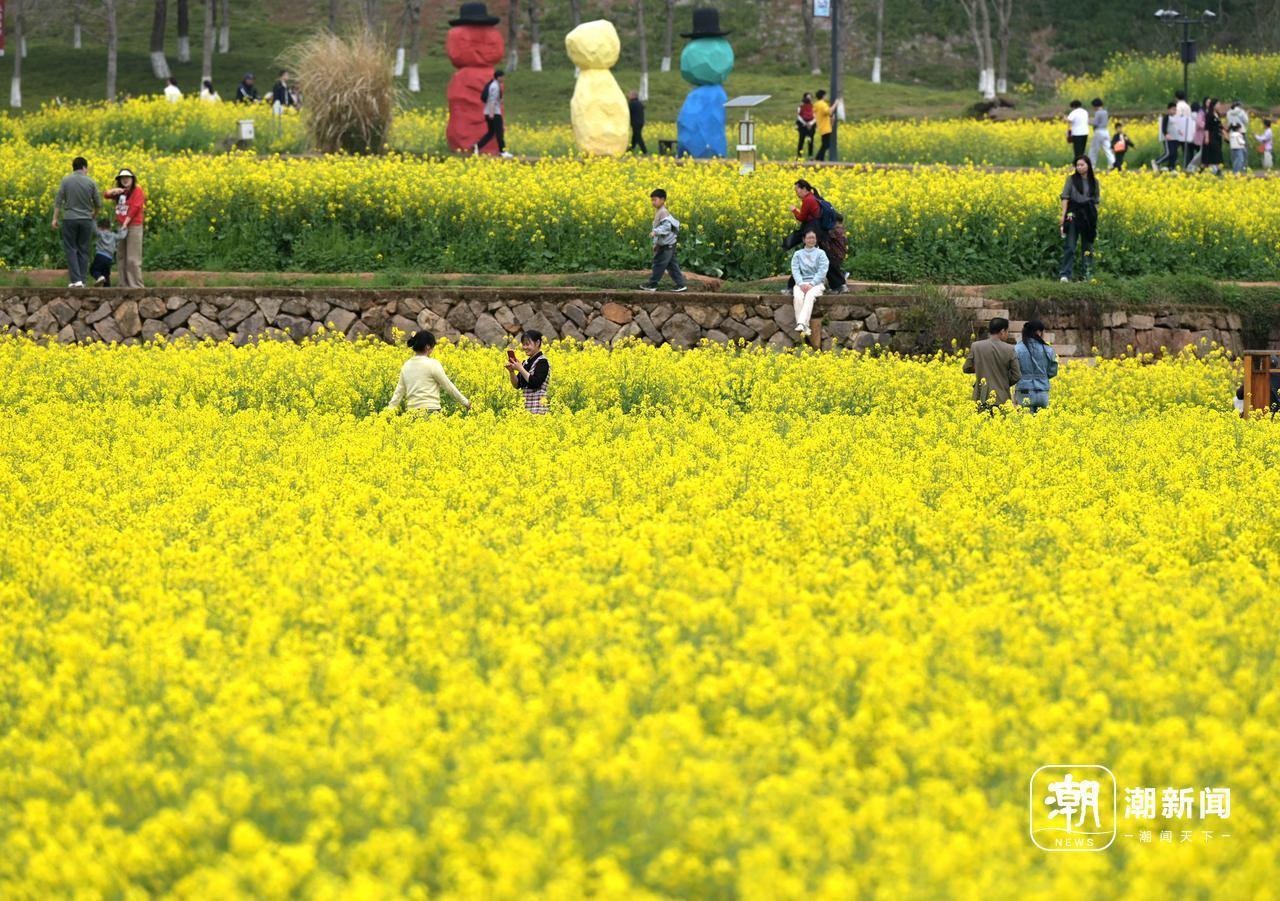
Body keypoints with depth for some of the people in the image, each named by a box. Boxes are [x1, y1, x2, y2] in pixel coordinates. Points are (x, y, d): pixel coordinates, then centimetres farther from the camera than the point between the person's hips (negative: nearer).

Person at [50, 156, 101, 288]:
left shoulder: (66, 181, -4)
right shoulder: (91, 182, -2)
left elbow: (58, 201, -7)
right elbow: (98, 204, 4)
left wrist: (55, 219, -1)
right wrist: (94, 214, 25)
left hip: (70, 219, -1)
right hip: (86, 220, 1)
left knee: (71, 250, 2)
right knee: (83, 251, 9)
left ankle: (76, 280, -10)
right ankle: (81, 280, 8)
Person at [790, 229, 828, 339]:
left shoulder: (820, 253, 10)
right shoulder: (798, 254, 16)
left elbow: (822, 271, -1)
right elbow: (795, 270, 4)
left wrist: (812, 284, -15)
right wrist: (801, 284, -14)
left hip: (816, 283, -2)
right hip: (801, 283, 2)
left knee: (810, 296, -36)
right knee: (798, 297, -33)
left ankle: (801, 323, -50)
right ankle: (805, 327, -40)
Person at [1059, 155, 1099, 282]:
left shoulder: (1094, 182, 9)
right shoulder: (1071, 179, 3)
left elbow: (1096, 201, 12)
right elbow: (1065, 197, -1)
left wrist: (1095, 219, 5)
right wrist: (1063, 215, -11)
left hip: (1088, 217, 2)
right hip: (1073, 215, -2)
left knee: (1088, 247, 8)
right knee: (1069, 246, -6)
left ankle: (1088, 274, 15)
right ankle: (1065, 274, -8)